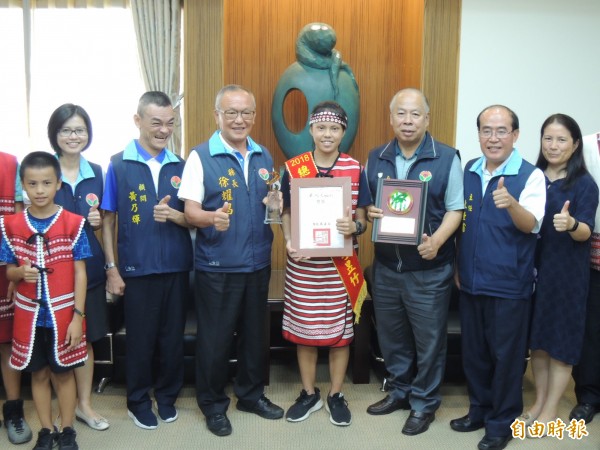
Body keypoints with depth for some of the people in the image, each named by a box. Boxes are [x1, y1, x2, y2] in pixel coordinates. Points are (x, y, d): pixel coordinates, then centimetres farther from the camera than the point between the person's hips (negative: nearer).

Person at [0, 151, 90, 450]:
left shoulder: (72, 223, -9)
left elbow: (80, 273, -6)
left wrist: (78, 315, -9)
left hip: (63, 313, -2)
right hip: (29, 314, 2)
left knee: (63, 372, 11)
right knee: (38, 374, 14)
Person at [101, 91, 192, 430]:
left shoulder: (180, 166, 4)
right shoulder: (119, 164, -3)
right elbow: (109, 219, 0)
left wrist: (174, 215, -16)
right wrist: (112, 268, -3)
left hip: (176, 266, 2)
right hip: (137, 268, -2)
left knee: (173, 336, 12)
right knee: (140, 337, 10)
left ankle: (168, 396, 31)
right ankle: (139, 401, 28)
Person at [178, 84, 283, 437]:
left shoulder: (264, 156, 9)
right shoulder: (201, 156, -6)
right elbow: (191, 211, -11)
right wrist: (212, 218, -32)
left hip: (258, 262, 5)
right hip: (217, 265, -4)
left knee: (255, 332, 15)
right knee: (215, 337, 6)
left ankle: (252, 394, 34)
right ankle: (213, 404, 24)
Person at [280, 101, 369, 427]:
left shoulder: (355, 169, -1)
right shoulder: (293, 168, 1)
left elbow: (362, 217, 3)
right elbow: (286, 213, 6)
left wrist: (354, 226, -20)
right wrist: (289, 243, -11)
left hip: (340, 264, 0)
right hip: (302, 264, 1)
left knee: (340, 331, 9)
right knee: (303, 329, 10)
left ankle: (336, 395, 27)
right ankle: (309, 394, 29)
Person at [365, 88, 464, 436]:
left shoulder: (447, 158, -7)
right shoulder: (376, 158, 6)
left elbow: (455, 209, -7)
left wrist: (436, 241, -24)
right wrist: (369, 213, -12)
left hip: (429, 270, -4)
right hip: (385, 266, 4)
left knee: (429, 340, 8)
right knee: (391, 336, 17)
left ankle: (425, 403, 27)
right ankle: (399, 391, 38)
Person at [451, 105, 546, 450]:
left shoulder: (531, 175, -10)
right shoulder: (468, 171, 5)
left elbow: (531, 225, -22)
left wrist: (511, 204, -43)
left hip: (509, 285, -5)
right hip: (471, 281, 5)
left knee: (506, 356, 7)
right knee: (473, 352, 17)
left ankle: (502, 422, 25)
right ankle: (480, 409, 35)